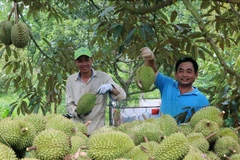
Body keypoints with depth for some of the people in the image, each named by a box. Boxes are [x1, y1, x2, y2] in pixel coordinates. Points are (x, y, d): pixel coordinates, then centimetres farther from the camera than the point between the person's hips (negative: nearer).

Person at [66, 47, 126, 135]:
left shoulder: (103, 77, 0)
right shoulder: (71, 80, 6)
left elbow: (122, 96, -5)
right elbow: (69, 105, 6)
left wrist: (111, 87, -26)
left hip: (97, 129, -1)